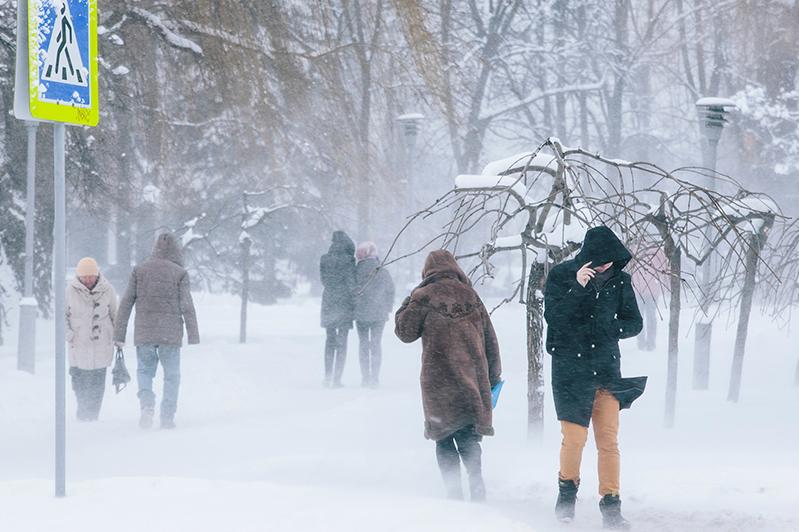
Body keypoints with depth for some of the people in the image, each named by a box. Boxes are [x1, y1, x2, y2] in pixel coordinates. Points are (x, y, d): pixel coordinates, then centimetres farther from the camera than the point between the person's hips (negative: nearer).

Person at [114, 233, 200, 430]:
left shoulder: (139, 270, 3)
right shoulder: (180, 273, -3)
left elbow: (126, 303, 2)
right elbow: (187, 306, -5)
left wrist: (119, 334, 6)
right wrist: (193, 335, 1)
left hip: (144, 332, 2)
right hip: (170, 333, -2)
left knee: (144, 370, 15)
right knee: (171, 375, 9)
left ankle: (147, 404, -10)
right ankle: (167, 417, 4)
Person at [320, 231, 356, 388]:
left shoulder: (324, 260, 1)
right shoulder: (347, 261, -11)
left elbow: (324, 280, 6)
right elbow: (351, 283, -11)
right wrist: (354, 304, -4)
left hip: (328, 302, 4)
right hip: (344, 304, -4)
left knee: (330, 340, 15)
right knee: (342, 342, 2)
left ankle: (328, 377, 12)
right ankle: (337, 379, -2)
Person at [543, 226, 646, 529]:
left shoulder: (619, 280, 3)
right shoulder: (561, 275, -4)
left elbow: (634, 323, 8)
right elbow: (552, 316, -14)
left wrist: (609, 328, -10)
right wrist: (577, 288, -23)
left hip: (607, 368, 2)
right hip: (570, 370, -2)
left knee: (609, 441, -1)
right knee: (574, 438, -7)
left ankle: (611, 505, 4)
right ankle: (567, 490, 18)